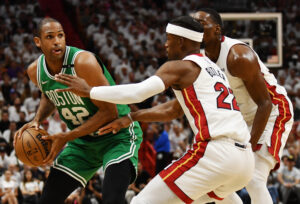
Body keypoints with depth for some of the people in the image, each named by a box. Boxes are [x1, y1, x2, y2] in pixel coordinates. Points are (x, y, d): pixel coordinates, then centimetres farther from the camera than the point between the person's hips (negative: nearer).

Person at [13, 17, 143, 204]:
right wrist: (37, 121, -1)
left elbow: (110, 112, -25)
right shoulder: (35, 71, -6)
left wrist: (66, 138, -25)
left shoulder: (84, 62, -27)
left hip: (118, 135, -6)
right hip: (83, 141, 7)